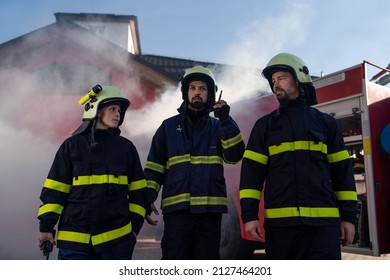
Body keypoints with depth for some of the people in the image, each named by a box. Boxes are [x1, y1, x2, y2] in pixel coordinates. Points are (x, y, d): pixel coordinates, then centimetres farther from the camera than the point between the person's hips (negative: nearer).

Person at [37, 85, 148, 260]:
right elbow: (55, 189, 4)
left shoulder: (126, 147, 7)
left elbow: (138, 191, 9)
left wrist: (134, 225, 5)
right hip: (74, 237, -1)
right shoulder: (72, 145, 3)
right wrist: (46, 226, 0)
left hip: (117, 237, 1)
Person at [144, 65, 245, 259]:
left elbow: (234, 155, -7)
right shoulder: (169, 126, 11)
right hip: (176, 209, 0)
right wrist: (148, 199, -3)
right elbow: (154, 167, 8)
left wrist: (226, 120, -14)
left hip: (210, 210, 1)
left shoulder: (218, 127, 11)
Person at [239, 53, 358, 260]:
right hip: (280, 220, 0)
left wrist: (348, 216, 4)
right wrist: (249, 214, -5)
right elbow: (252, 171, 4)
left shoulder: (325, 122, 12)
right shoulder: (265, 125, 11)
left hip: (323, 220, 0)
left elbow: (342, 171, 10)